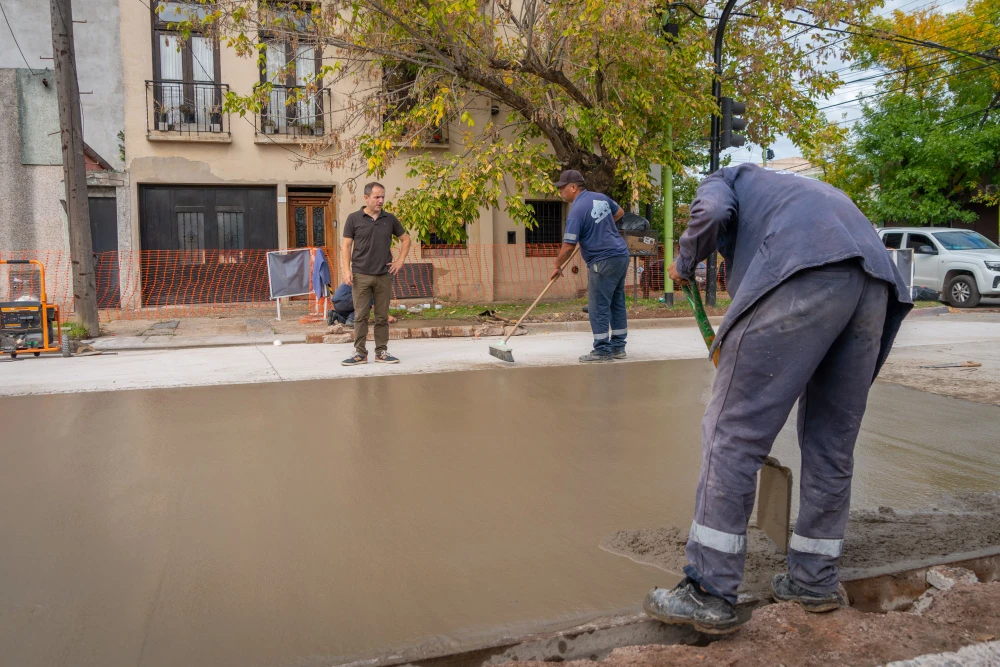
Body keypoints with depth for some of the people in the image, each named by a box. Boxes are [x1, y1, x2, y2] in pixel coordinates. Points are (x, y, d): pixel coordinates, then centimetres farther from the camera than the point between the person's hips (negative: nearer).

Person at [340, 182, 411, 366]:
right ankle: (360, 353, 7)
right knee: (360, 316, 0)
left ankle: (382, 352, 14)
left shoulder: (390, 219, 7)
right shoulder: (354, 218, 0)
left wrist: (400, 260, 6)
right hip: (361, 275, -2)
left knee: (382, 316, 7)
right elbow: (346, 246, 0)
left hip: (384, 275, 2)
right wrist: (347, 270, -9)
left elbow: (406, 239, 17)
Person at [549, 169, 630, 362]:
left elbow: (568, 245, -16)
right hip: (622, 254, 9)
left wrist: (557, 266, -3)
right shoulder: (601, 197, 9)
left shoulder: (577, 210, -16)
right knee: (617, 302, 13)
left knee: (598, 307, -3)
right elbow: (619, 212, 27)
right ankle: (618, 347, 19)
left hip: (604, 261, -9)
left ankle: (602, 350, -1)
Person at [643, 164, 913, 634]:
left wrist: (684, 264, 18)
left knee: (733, 432, -3)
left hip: (805, 274, -7)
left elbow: (711, 212, 0)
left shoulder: (726, 178, 26)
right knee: (833, 443, 16)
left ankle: (709, 593, -1)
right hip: (877, 281, 8)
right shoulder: (796, 189, 44)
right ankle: (814, 581, 27)